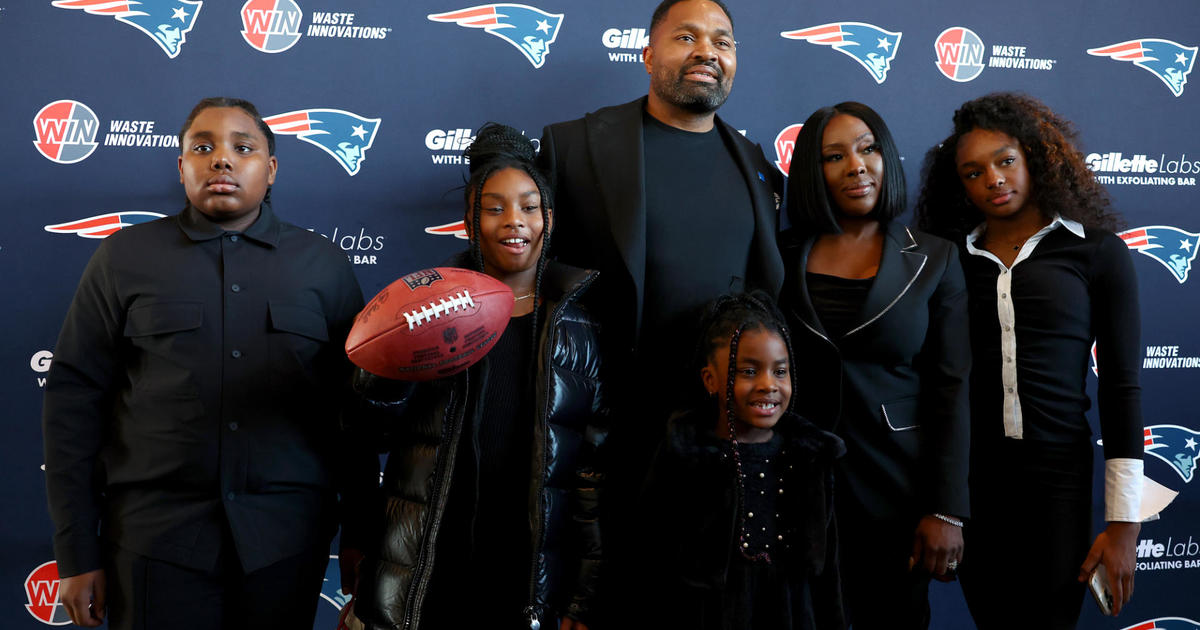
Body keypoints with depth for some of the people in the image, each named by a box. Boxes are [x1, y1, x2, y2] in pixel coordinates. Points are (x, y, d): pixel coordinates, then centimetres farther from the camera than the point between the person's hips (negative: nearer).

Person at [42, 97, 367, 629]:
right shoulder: (124, 257, 5)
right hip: (156, 537, 0)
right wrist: (77, 555, -1)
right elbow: (74, 400, 3)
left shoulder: (324, 263, 7)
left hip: (287, 540, 1)